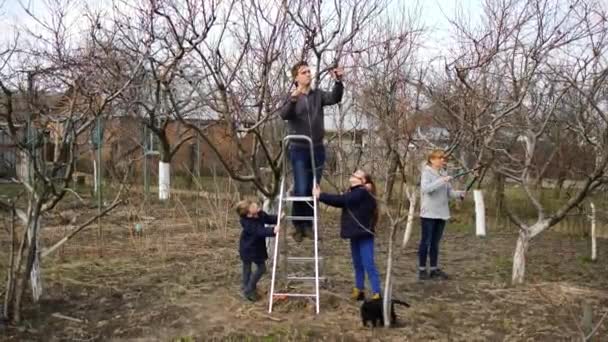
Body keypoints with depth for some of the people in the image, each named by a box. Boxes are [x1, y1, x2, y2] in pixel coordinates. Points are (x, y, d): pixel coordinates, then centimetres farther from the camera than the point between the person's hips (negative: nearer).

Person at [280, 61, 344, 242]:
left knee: (313, 190, 9)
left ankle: (308, 224, 20)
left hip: (317, 149, 3)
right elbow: (283, 114, -20)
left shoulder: (318, 95, 7)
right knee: (301, 190, -6)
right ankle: (297, 224, 13)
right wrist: (293, 99, -38)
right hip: (299, 150, -3)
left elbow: (335, 98, -10)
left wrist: (338, 82, -28)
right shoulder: (292, 97, -1)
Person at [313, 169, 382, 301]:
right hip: (356, 234, 9)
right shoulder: (353, 192, 14)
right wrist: (321, 196, -3)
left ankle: (377, 294, -4)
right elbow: (341, 201, 7)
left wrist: (320, 196, -19)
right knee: (357, 264, 16)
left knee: (368, 265, -8)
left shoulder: (362, 193, -17)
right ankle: (359, 290, 26)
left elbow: (341, 200, -23)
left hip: (364, 234, -9)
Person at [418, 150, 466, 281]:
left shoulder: (443, 174, 12)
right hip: (429, 213, -6)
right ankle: (422, 270, 6)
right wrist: (442, 181, -28)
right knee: (426, 242, -1)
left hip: (441, 213, 6)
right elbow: (425, 188, -24)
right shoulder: (426, 172, -7)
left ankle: (434, 269, 18)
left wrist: (459, 194, -8)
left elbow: (449, 192, 11)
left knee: (435, 242, 12)